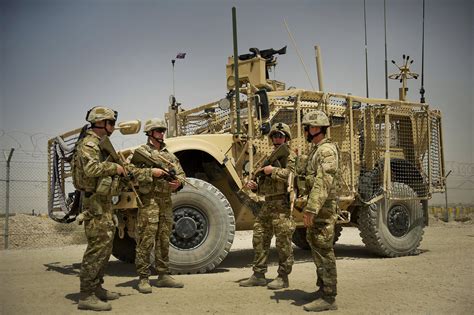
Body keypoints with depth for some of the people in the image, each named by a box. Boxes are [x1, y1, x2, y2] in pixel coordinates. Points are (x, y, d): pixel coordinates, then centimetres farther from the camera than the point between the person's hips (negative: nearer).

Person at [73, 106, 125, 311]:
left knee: (105, 246, 16)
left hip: (104, 202, 11)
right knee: (97, 247, -11)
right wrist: (114, 167, -20)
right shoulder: (88, 144, -13)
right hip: (95, 203, -11)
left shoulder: (101, 144, 18)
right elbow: (91, 169, -30)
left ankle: (96, 287, 26)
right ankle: (86, 296, -8)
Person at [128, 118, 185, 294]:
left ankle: (164, 275, 20)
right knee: (146, 241, -6)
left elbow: (180, 173, 16)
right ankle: (143, 278, 1)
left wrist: (178, 182, -6)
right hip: (149, 200, -6)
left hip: (166, 201, 6)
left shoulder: (169, 155, 18)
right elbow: (130, 170, -13)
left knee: (164, 240, 11)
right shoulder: (141, 152, 0)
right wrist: (151, 172, -20)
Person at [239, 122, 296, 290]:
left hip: (283, 205, -8)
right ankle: (259, 275, 17)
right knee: (259, 238, 8)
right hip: (268, 204, 8)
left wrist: (273, 170, -16)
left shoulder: (290, 156, -2)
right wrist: (254, 185, 5)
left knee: (283, 242, -3)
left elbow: (291, 174, -22)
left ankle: (283, 277, 6)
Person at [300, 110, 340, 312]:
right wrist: (308, 207, 21)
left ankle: (328, 298, -2)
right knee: (316, 249, 17)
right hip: (316, 209, 10)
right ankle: (323, 288, 28)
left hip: (323, 210, -10)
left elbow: (323, 182, -24)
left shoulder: (327, 150, -15)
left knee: (324, 251, -7)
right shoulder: (316, 150, 17)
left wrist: (311, 209, -28)